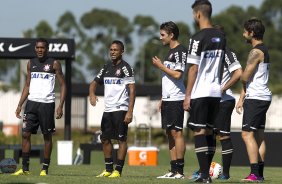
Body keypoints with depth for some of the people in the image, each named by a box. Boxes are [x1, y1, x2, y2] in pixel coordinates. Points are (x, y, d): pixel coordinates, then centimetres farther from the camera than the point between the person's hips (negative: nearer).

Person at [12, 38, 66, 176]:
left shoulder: (54, 64, -1)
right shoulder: (31, 63, 13)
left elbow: (62, 85, -1)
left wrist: (60, 106, -11)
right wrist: (19, 105, 10)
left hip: (47, 103, -4)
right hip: (32, 102, 4)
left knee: (47, 136, 1)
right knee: (25, 134, -3)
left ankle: (45, 168, 6)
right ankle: (25, 168, 0)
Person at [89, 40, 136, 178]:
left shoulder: (125, 68, -7)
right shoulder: (106, 68, 15)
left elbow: (132, 90, -12)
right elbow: (95, 82, 20)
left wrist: (130, 112, -20)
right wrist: (92, 94, -4)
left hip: (120, 109, -8)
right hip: (108, 109, 8)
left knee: (121, 139, -4)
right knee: (105, 139, 9)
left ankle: (118, 170, -3)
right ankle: (108, 169, 17)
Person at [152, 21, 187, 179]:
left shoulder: (180, 51, -10)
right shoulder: (170, 52, 20)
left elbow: (177, 75, -19)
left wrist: (161, 66, -8)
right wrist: (162, 99, 21)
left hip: (176, 99, -10)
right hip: (167, 99, 10)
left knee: (176, 132, -10)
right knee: (170, 133, 8)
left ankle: (179, 170, -11)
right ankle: (173, 170, 10)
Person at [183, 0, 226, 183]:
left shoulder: (198, 38, -12)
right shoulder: (221, 36, 10)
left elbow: (193, 68, -12)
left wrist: (187, 95, -8)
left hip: (199, 92, -7)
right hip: (216, 92, 7)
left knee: (199, 132, -5)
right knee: (209, 131, 12)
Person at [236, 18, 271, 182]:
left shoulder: (256, 52, -14)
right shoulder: (264, 50, 18)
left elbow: (245, 77, -17)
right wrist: (242, 99, 21)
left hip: (256, 98, -10)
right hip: (263, 97, 10)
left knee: (247, 134, -11)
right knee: (259, 135, 9)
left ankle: (255, 173, -17)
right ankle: (260, 173, 9)